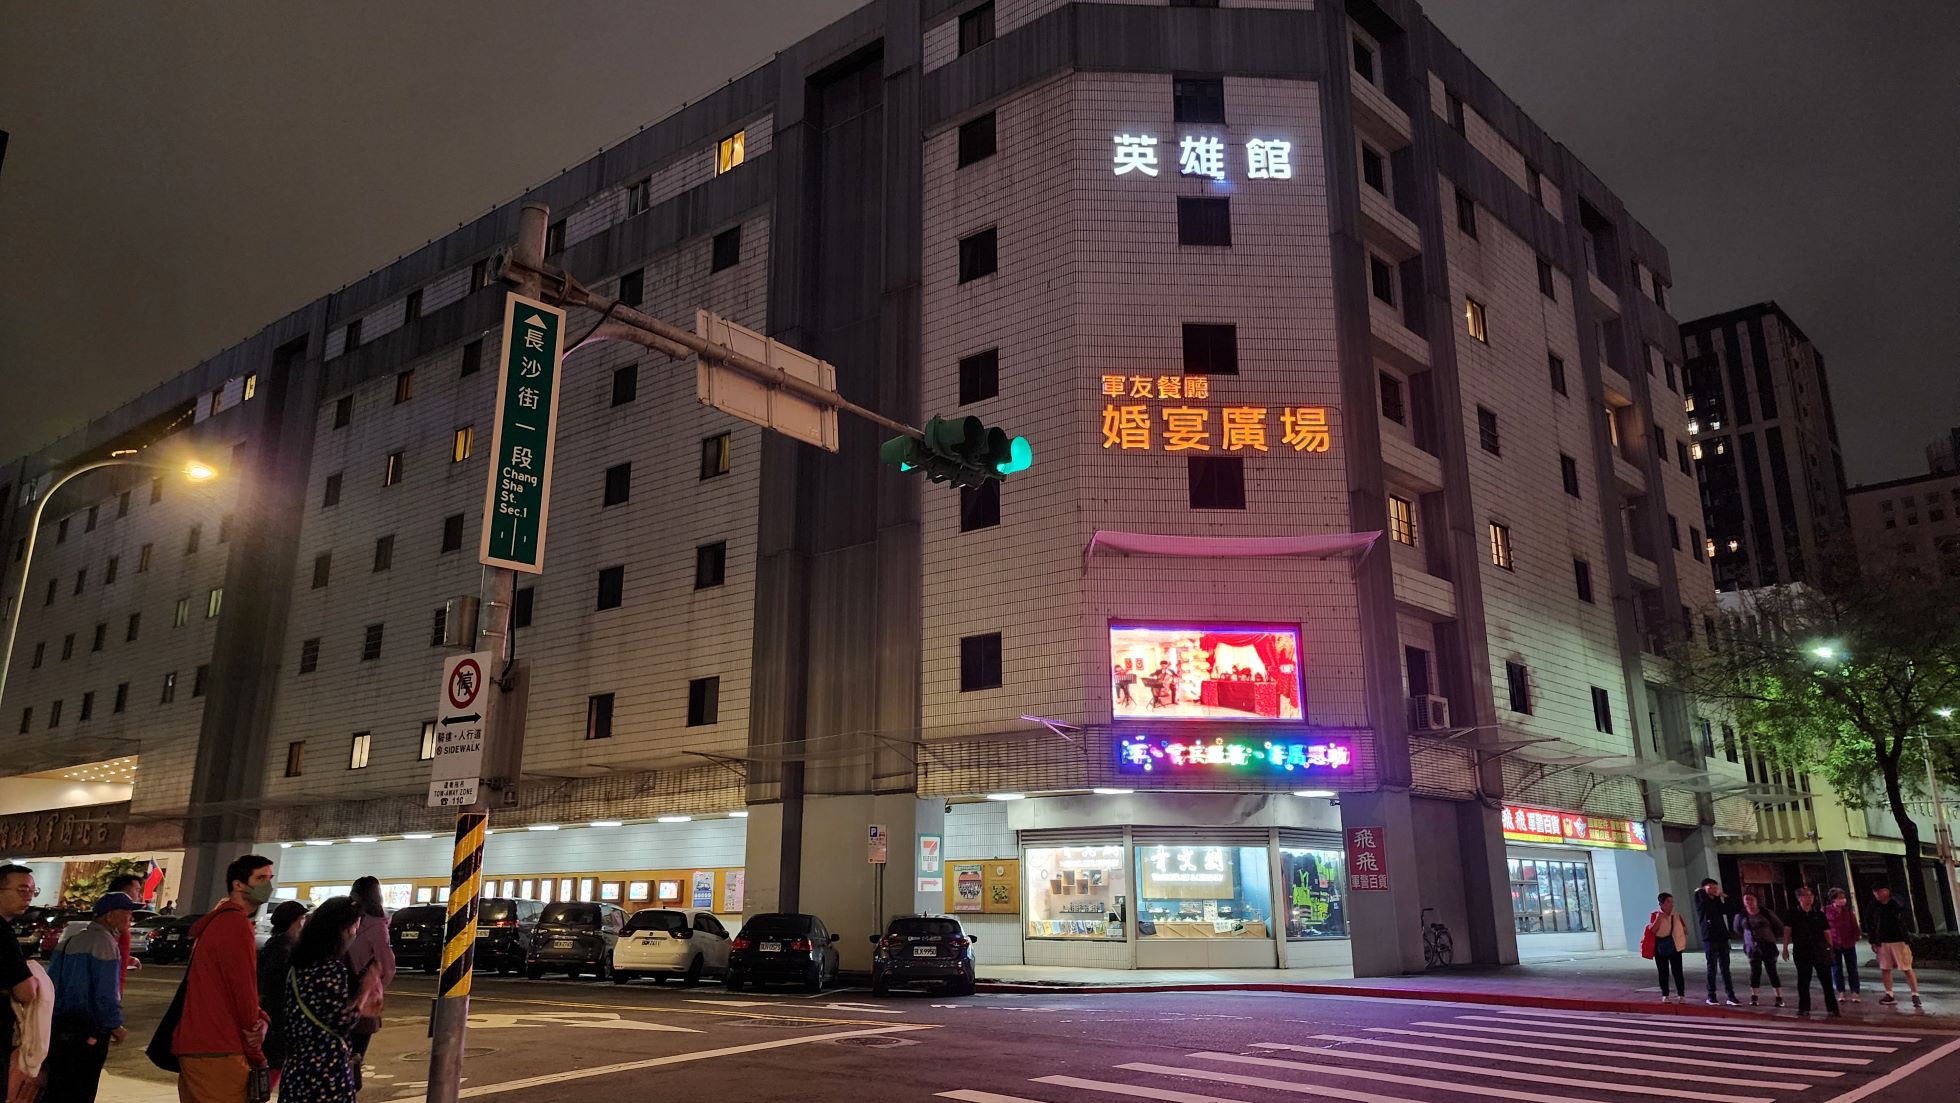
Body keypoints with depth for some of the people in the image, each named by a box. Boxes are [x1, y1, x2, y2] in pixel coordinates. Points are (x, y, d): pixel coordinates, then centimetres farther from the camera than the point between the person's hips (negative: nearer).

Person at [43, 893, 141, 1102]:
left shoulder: (70, 940, 13)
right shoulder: (105, 943, -15)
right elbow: (106, 993, -18)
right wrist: (115, 1026, -7)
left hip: (59, 1026, 9)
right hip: (89, 1033, -8)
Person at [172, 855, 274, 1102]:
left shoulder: (218, 922, 19)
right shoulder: (237, 924, -14)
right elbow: (244, 991, -15)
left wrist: (259, 1019, 0)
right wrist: (255, 1055, -3)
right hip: (217, 1053, -10)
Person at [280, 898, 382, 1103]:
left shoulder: (299, 966, 10)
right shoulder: (332, 968, -17)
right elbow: (342, 1022, -18)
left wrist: (360, 1007, 19)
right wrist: (365, 989, -7)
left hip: (297, 1064, 8)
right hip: (326, 1067, -8)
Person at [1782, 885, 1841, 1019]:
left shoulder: (1819, 913, 4)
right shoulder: (1793, 914, 1)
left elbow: (1827, 932, 7)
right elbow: (1787, 930, -3)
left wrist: (1830, 947, 2)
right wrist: (1785, 947, -10)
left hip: (1820, 951, 1)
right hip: (1801, 952, -1)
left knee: (1826, 980, 1)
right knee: (1803, 981, 5)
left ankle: (1832, 1009, 8)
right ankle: (1803, 1009, 13)